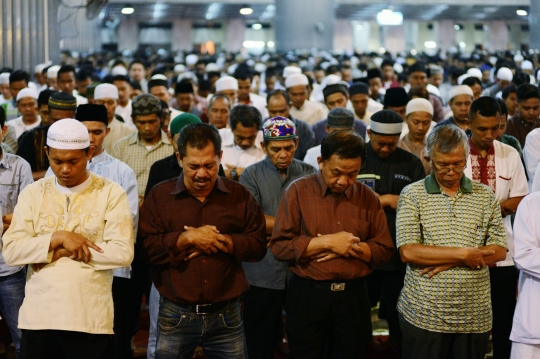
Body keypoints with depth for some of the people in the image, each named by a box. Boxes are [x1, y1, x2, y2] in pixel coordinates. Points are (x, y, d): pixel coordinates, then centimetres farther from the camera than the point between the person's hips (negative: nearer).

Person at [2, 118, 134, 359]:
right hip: (38, 317, 2)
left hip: (90, 319, -2)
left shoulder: (111, 193, -1)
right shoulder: (32, 193, 7)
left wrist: (63, 252, -10)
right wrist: (58, 237, -13)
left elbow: (123, 253, -11)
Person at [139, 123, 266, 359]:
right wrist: (187, 238, -17)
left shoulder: (239, 195, 5)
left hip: (226, 314, 1)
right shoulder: (159, 195, 1)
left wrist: (220, 240, -12)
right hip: (176, 315, -1)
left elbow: (258, 245, 1)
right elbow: (147, 247, -6)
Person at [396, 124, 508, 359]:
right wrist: (463, 254, -14)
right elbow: (408, 252, -11)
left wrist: (450, 261, -12)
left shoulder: (485, 196, 7)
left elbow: (499, 251, 1)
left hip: (474, 316, 3)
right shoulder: (412, 195, -1)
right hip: (424, 314, -2)